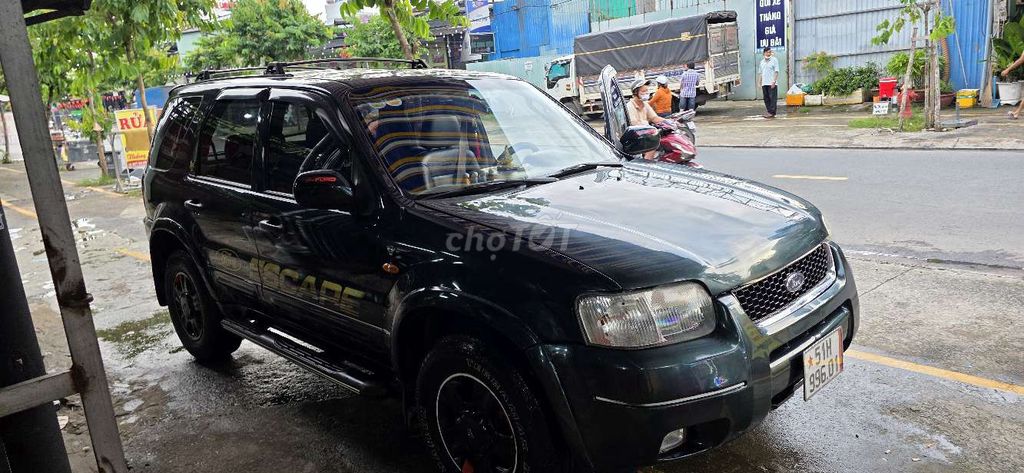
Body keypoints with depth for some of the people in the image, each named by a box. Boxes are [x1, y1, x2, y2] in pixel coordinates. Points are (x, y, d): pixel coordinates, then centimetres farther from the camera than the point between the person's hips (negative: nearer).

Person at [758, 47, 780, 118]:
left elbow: (776, 71, -6)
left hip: (772, 83, -5)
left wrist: (774, 81, -15)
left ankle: (771, 112, -7)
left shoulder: (774, 60, 0)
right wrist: (760, 83, 14)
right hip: (764, 83, 5)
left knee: (772, 98, -7)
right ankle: (768, 112, 13)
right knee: (766, 99, 6)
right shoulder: (762, 62, 16)